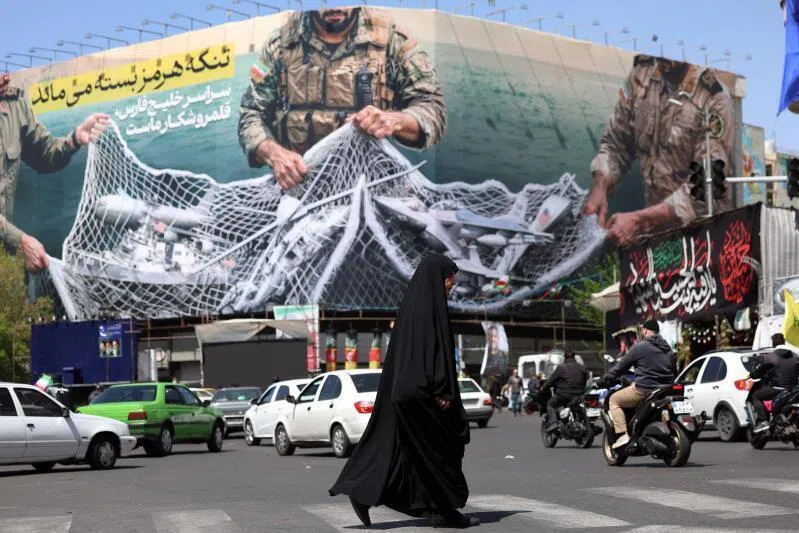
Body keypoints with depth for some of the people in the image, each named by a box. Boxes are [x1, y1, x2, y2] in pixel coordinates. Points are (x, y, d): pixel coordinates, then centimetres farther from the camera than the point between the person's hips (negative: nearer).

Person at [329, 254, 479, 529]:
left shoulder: (411, 303, 16)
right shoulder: (429, 305, -14)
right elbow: (433, 347, -20)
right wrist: (442, 391, -21)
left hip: (405, 386, 9)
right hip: (425, 388, -9)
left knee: (392, 441, 8)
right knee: (439, 445, 0)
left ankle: (362, 489, 0)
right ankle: (444, 511, 6)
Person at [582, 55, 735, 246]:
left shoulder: (714, 99, -16)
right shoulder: (642, 70, 0)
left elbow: (706, 189, -20)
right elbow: (615, 142, 9)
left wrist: (640, 221, -24)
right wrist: (600, 187, -8)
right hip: (654, 228, 5)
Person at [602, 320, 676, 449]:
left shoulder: (639, 347, -5)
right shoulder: (669, 350, 16)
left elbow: (622, 365, 0)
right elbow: (674, 372, 23)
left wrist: (607, 378, 12)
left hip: (644, 389, -7)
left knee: (614, 400, 7)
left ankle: (622, 435, -10)